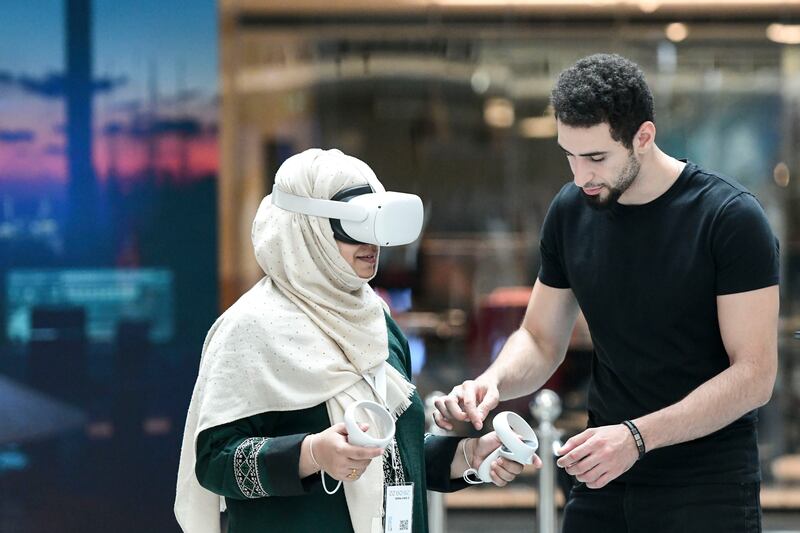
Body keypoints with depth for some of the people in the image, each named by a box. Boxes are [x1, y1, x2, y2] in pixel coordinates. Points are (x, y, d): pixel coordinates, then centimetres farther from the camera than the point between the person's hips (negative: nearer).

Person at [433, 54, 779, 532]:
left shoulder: (730, 218, -13)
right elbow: (541, 340, 12)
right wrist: (493, 382, -10)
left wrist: (638, 436, -25)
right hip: (603, 484, 5)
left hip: (707, 488, -5)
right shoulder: (571, 212, 3)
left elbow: (754, 374, -16)